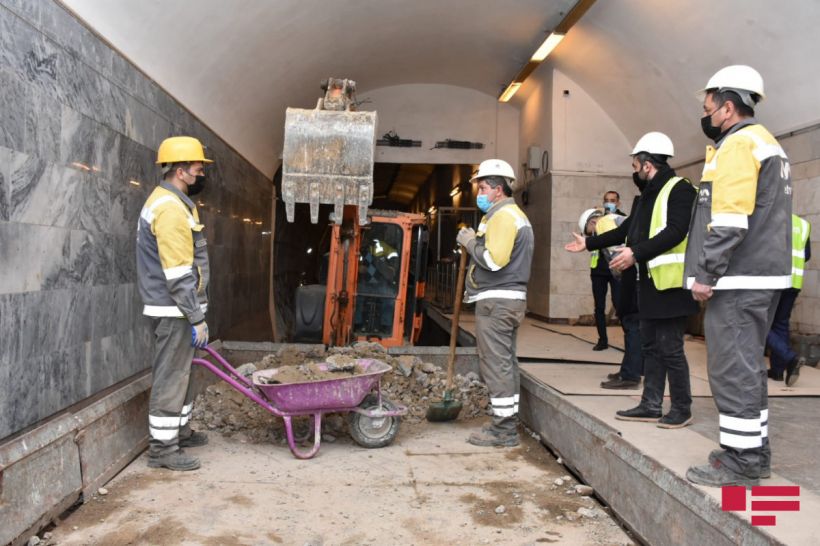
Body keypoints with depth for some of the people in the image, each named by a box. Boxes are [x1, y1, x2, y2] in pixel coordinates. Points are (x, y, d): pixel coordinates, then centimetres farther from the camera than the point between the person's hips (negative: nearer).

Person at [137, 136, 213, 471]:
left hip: (177, 308, 11)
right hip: (175, 310, -11)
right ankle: (162, 448, 7)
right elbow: (179, 274, -23)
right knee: (170, 377, -2)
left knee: (182, 373, 19)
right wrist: (197, 318, -20)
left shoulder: (171, 202, 15)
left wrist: (195, 312, 23)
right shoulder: (170, 208, -19)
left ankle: (180, 432, 32)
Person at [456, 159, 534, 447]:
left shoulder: (502, 215, -13)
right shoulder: (516, 215, 21)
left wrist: (470, 242, -10)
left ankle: (503, 429, 0)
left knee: (496, 364, -6)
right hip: (512, 298, 11)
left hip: (495, 301, -11)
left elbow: (494, 260, -24)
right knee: (506, 363, 14)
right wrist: (475, 242, 10)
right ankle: (508, 423, 22)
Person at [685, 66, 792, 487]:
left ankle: (739, 461, 1)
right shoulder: (766, 143, 22)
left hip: (738, 279, -11)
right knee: (747, 364, 15)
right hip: (762, 275, 11)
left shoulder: (737, 144, -12)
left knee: (731, 367, -5)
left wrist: (705, 274, -18)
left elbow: (729, 221, -22)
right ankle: (754, 451, 23)